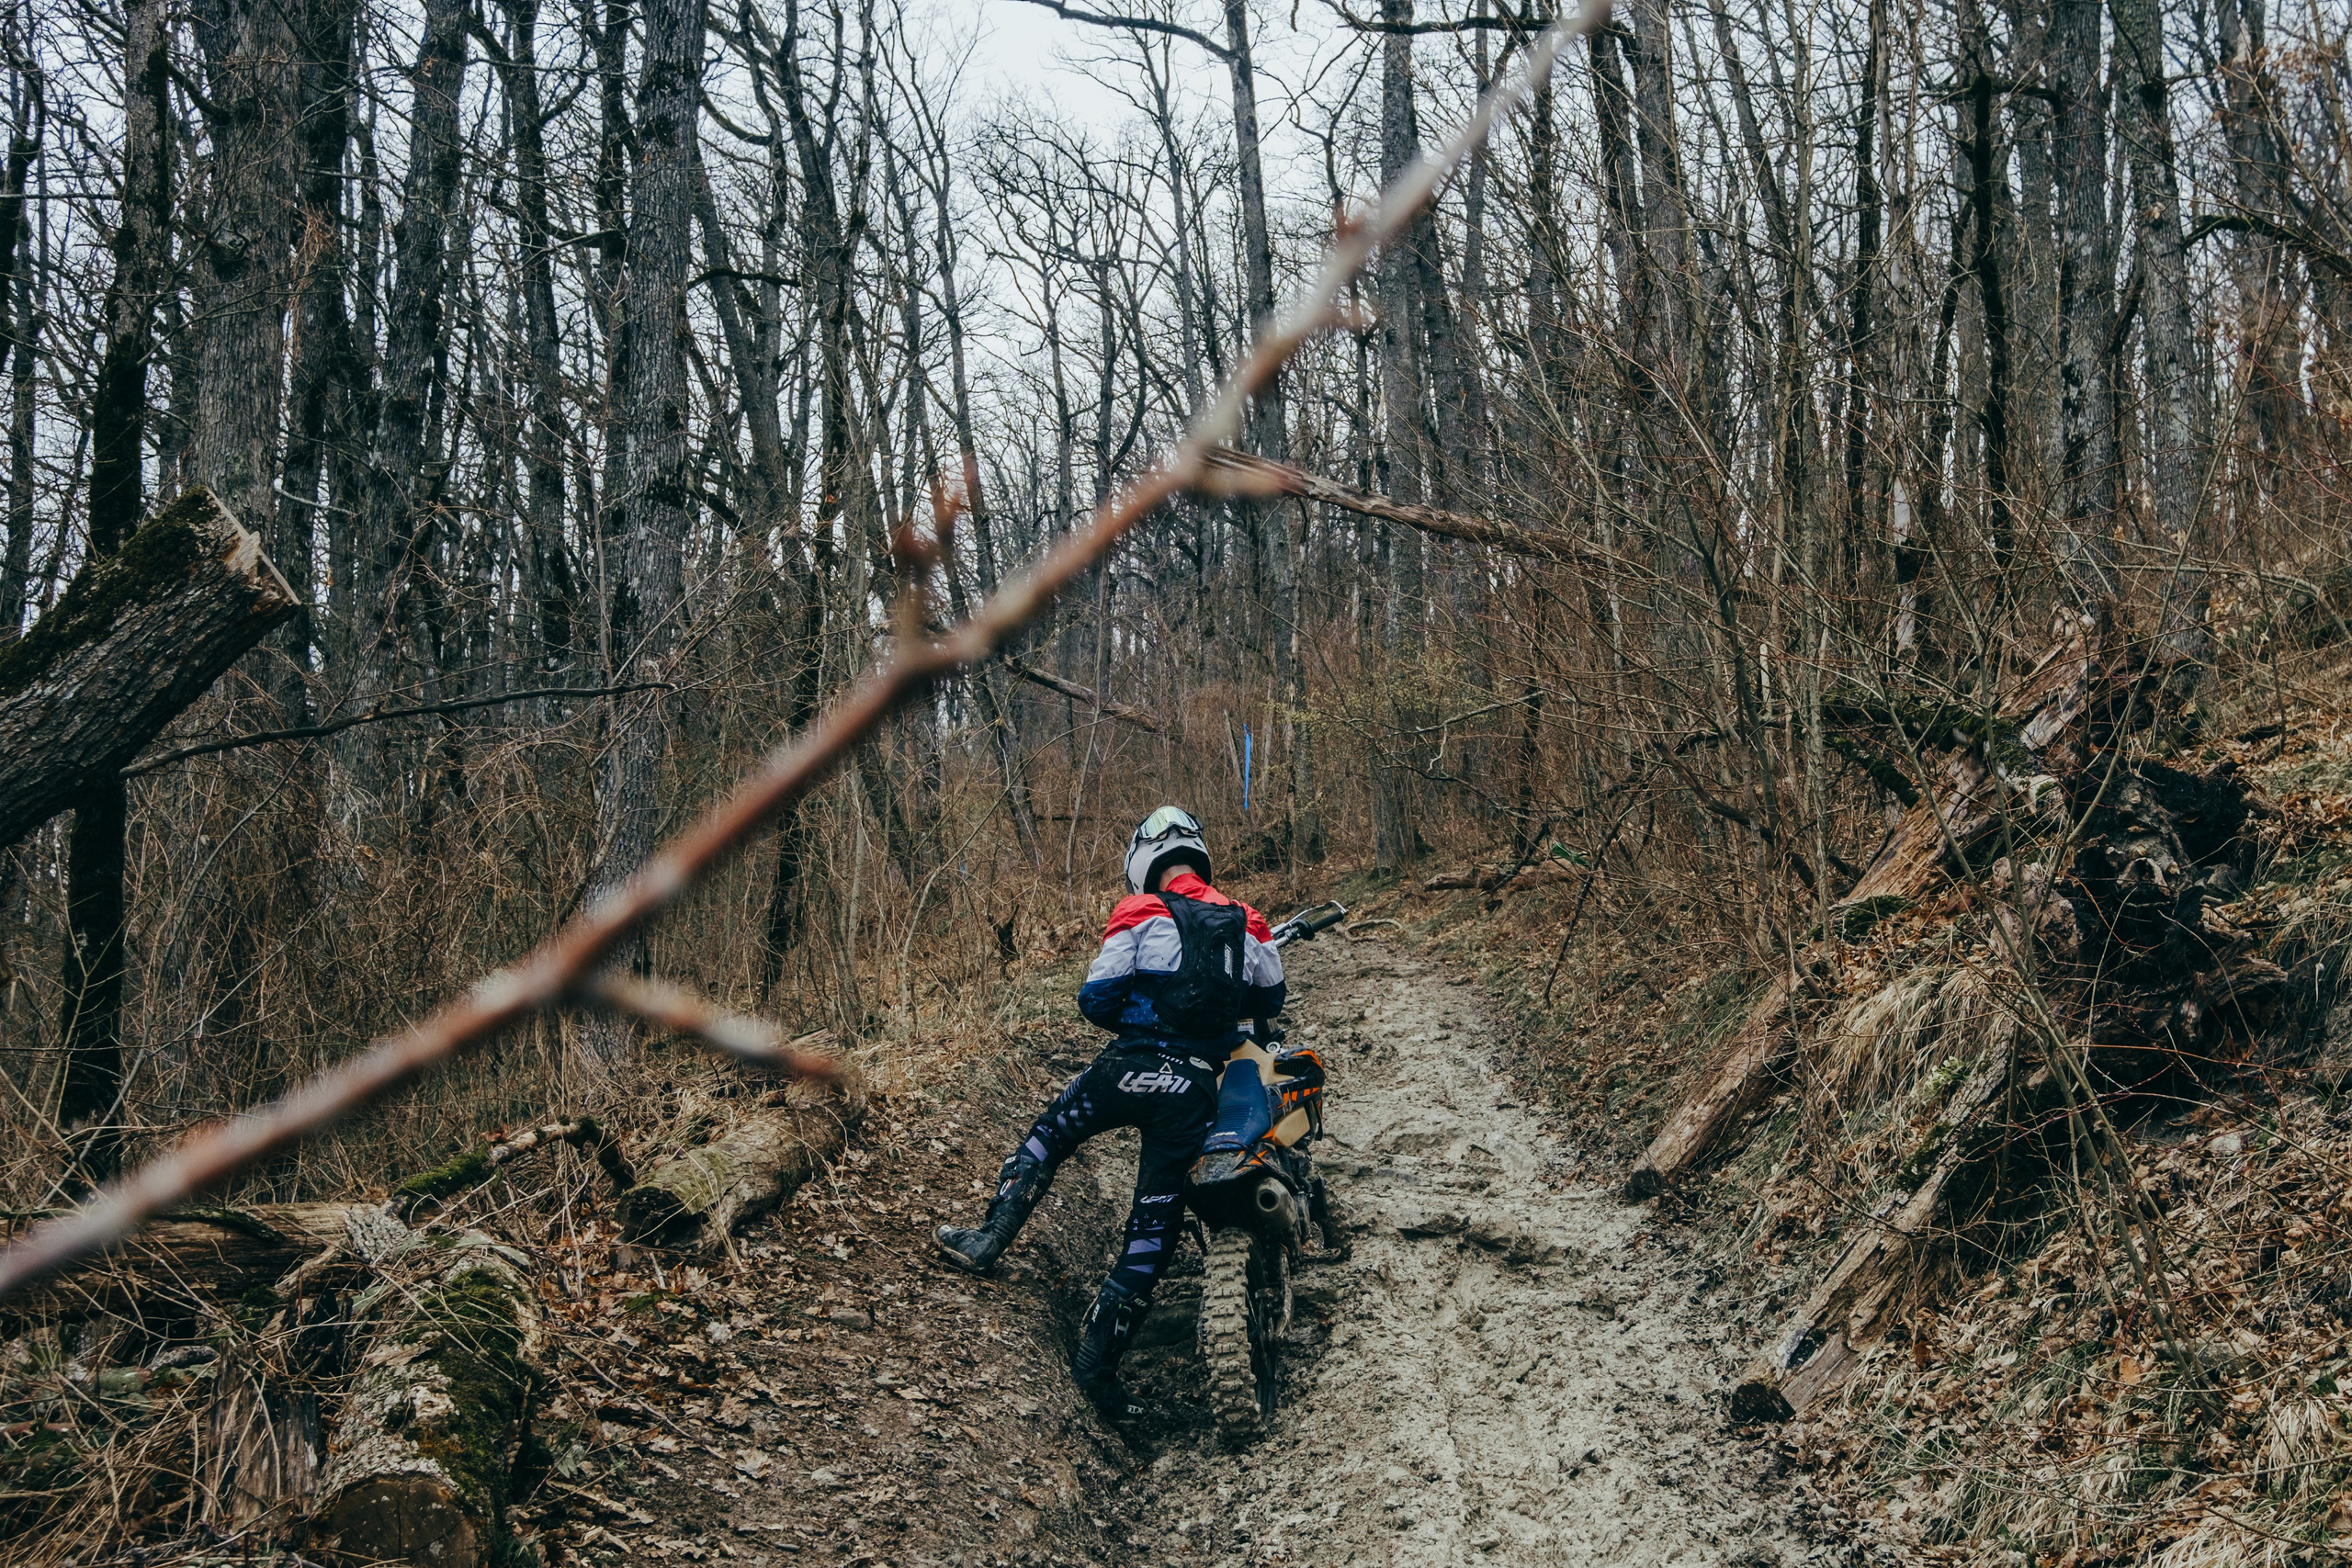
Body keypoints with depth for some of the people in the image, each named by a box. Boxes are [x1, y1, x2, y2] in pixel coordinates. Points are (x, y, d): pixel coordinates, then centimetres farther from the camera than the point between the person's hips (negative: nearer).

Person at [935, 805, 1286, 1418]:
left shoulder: (1142, 915, 0)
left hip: (1130, 1068, -2)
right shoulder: (1246, 923, 12)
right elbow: (1269, 998, 26)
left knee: (1047, 1137, 28)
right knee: (1152, 1230, 6)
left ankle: (988, 1239, 24)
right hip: (1194, 1090, 2)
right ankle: (1097, 1364, 5)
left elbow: (1096, 999, -5)